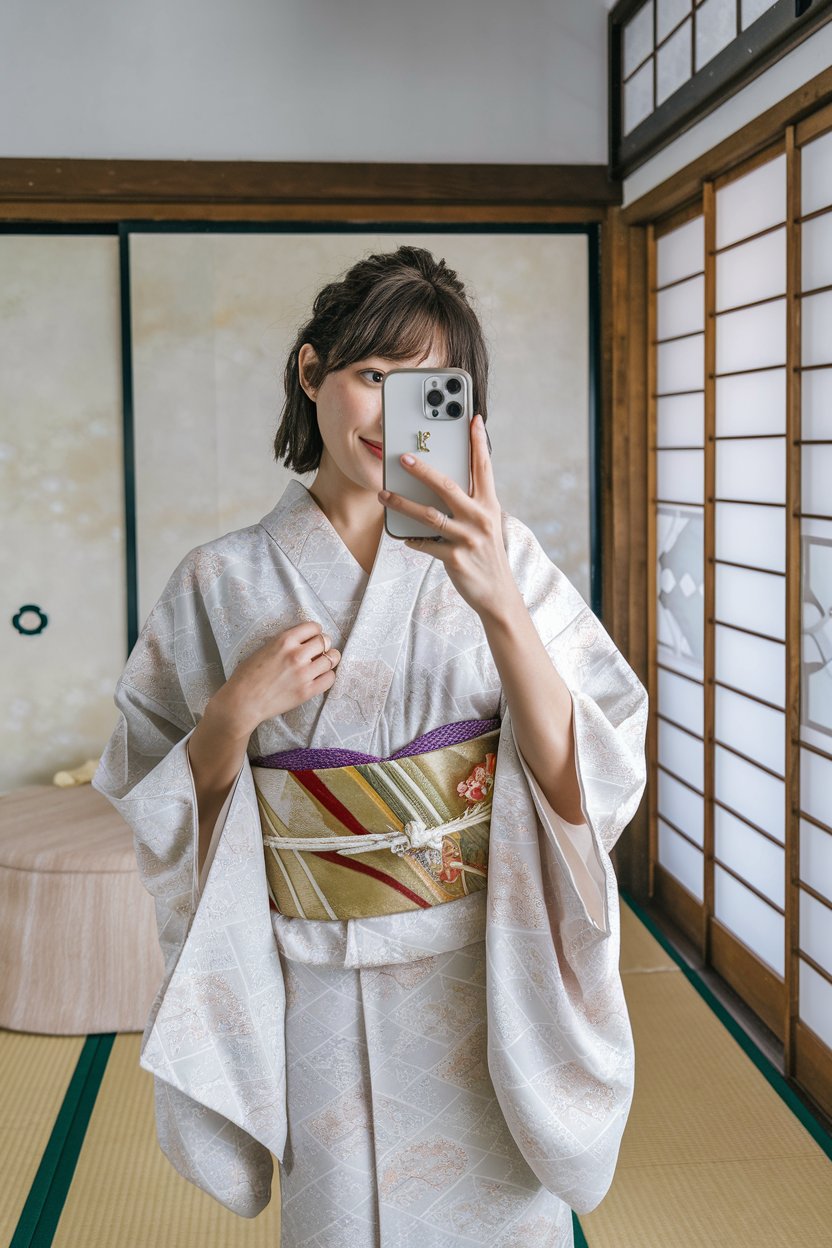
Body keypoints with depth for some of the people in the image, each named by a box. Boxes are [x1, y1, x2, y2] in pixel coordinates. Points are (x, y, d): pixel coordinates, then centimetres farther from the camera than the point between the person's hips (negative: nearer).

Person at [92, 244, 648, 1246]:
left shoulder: (501, 559, -6)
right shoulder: (221, 583, -4)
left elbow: (581, 787, -16)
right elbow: (159, 813, 2)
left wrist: (500, 603, -28)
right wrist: (236, 713, -17)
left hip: (490, 982, 0)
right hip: (325, 1004, 1)